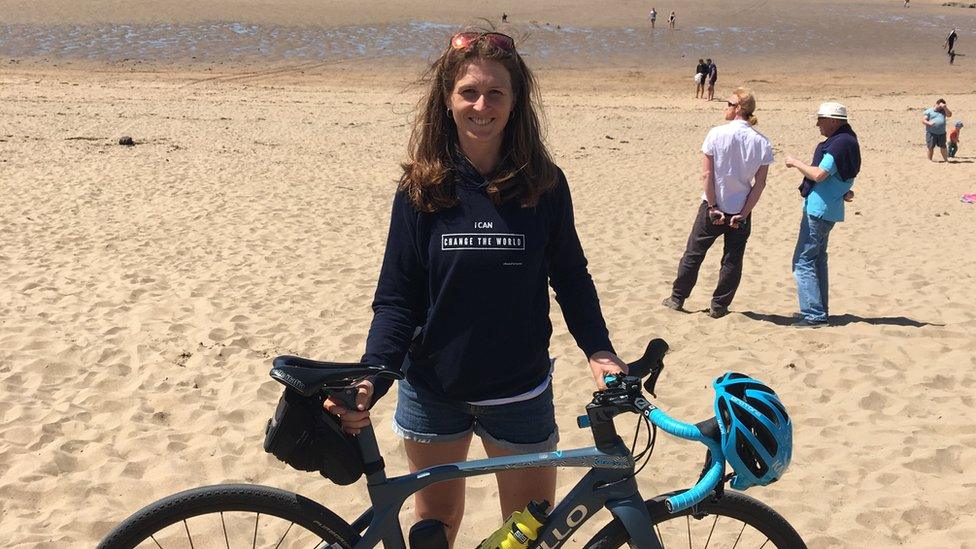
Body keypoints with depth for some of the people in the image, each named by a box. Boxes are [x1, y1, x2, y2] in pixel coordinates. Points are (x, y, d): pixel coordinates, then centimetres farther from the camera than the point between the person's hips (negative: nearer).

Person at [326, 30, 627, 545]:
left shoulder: (545, 185, -6)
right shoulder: (421, 189, -7)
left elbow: (570, 276, 4)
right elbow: (396, 300, -6)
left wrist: (598, 349, -10)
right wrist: (369, 381, -20)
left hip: (519, 395, 0)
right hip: (432, 391, 0)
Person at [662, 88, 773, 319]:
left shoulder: (717, 134, -14)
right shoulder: (761, 142, -6)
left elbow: (706, 174, -14)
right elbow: (760, 183, -7)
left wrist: (713, 207, -9)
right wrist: (743, 213, -4)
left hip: (713, 207, -1)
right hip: (741, 209, 1)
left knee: (694, 254, 14)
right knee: (732, 260, 13)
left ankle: (677, 298, 24)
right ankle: (719, 306, 18)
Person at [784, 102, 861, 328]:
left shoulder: (840, 143, -18)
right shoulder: (845, 140, 16)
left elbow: (819, 174, -24)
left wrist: (795, 163, -12)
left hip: (819, 210, -11)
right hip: (827, 209, 11)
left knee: (803, 261, -9)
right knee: (817, 259, 19)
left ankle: (814, 315, -10)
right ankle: (818, 311, 27)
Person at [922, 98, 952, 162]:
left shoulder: (943, 111, 15)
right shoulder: (928, 111, 2)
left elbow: (949, 114, 0)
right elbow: (923, 120, -4)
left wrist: (945, 107, -6)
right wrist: (929, 123, -24)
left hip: (941, 133, 4)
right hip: (931, 133, -4)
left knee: (943, 147, 8)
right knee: (930, 147, -3)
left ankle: (946, 159, 18)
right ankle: (930, 160, 5)